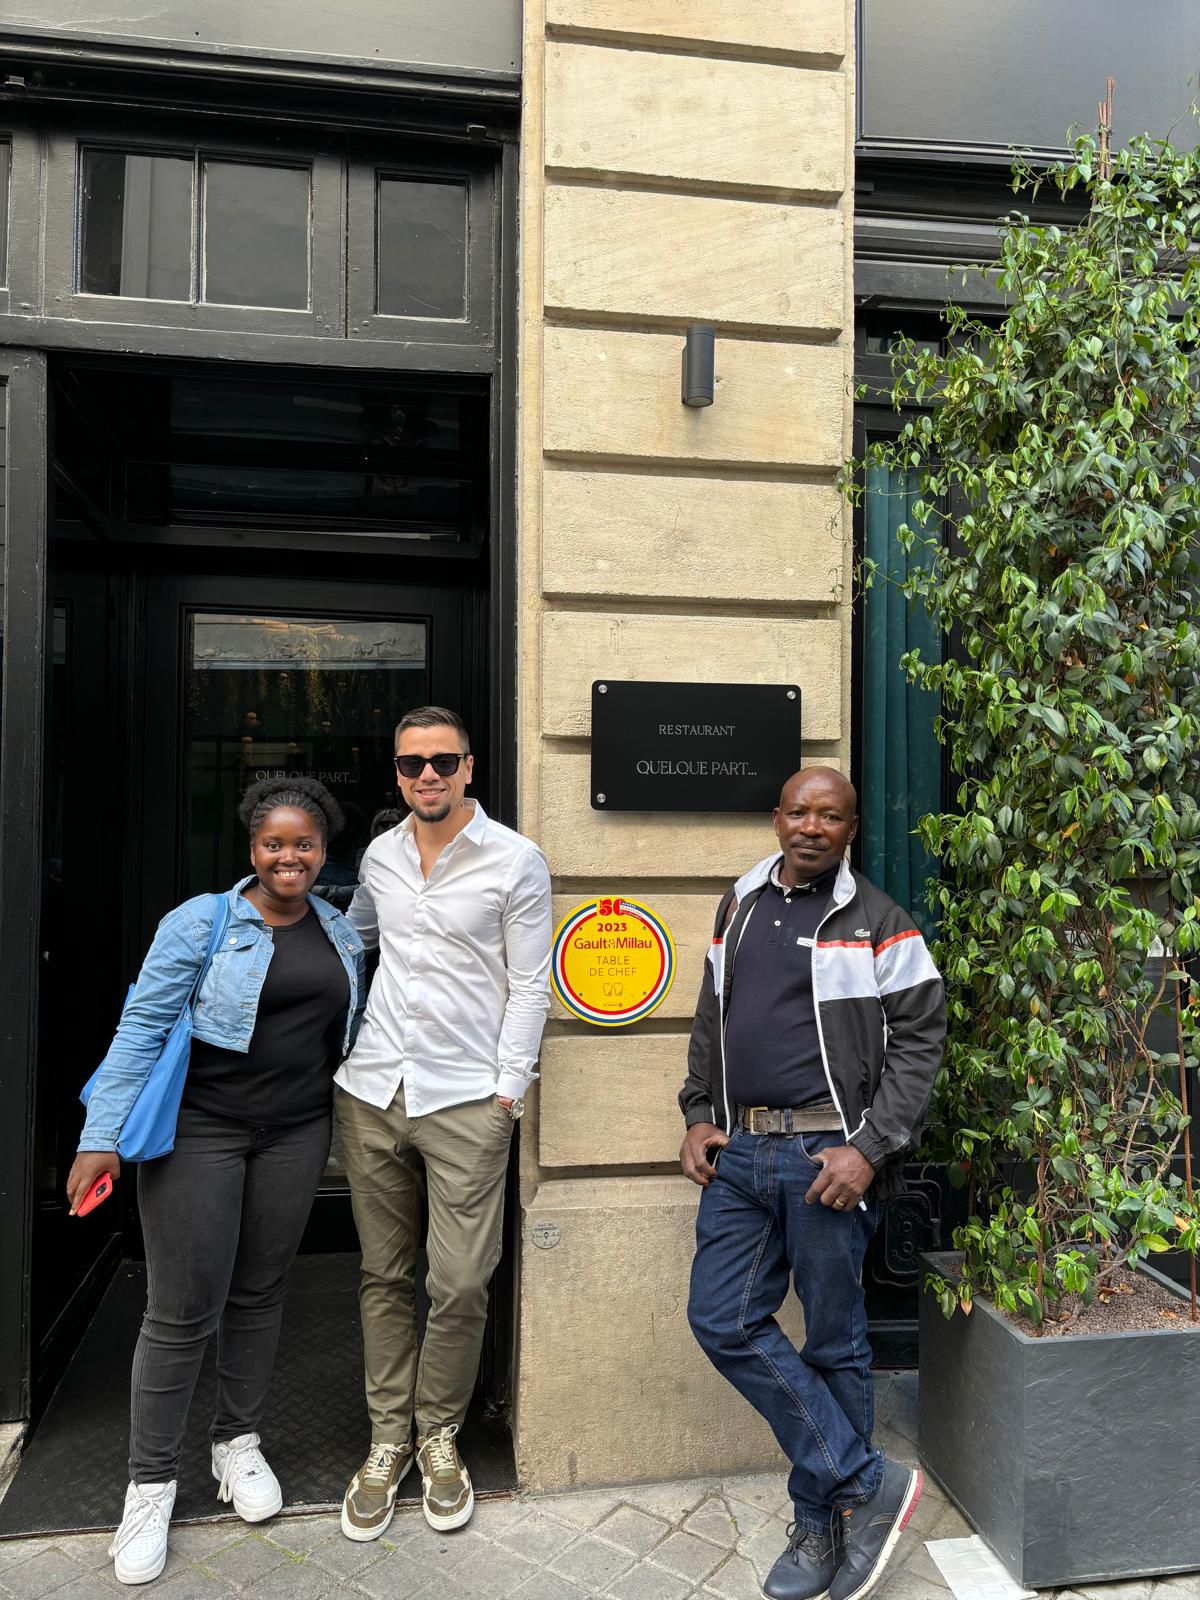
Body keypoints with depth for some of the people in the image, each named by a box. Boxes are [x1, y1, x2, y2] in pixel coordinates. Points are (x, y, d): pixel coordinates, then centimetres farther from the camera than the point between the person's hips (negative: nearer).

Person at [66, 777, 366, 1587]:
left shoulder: (342, 934, 6)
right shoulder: (203, 921, -10)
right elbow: (142, 1027, -12)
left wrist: (352, 1119, 12)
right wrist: (102, 1137, -16)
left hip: (296, 1133, 5)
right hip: (199, 1131, -4)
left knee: (261, 1292, 14)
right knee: (183, 1309, 1)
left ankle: (239, 1442, 34)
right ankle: (151, 1483, 19)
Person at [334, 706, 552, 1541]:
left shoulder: (516, 860, -4)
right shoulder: (381, 855, 9)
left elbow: (530, 985, -4)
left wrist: (508, 1088, -8)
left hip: (465, 1097, -4)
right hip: (372, 1093, 4)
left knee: (460, 1284, 0)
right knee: (383, 1276, 12)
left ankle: (439, 1433, 23)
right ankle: (388, 1436, 28)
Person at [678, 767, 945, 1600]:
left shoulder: (877, 921, -4)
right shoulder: (739, 905, 12)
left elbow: (919, 1039, -7)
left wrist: (869, 1149, -15)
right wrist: (698, 1117, 9)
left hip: (825, 1156, -5)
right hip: (739, 1153, 6)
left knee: (833, 1343, 7)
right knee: (724, 1320, 3)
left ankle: (822, 1523, 26)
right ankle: (868, 1481, 16)